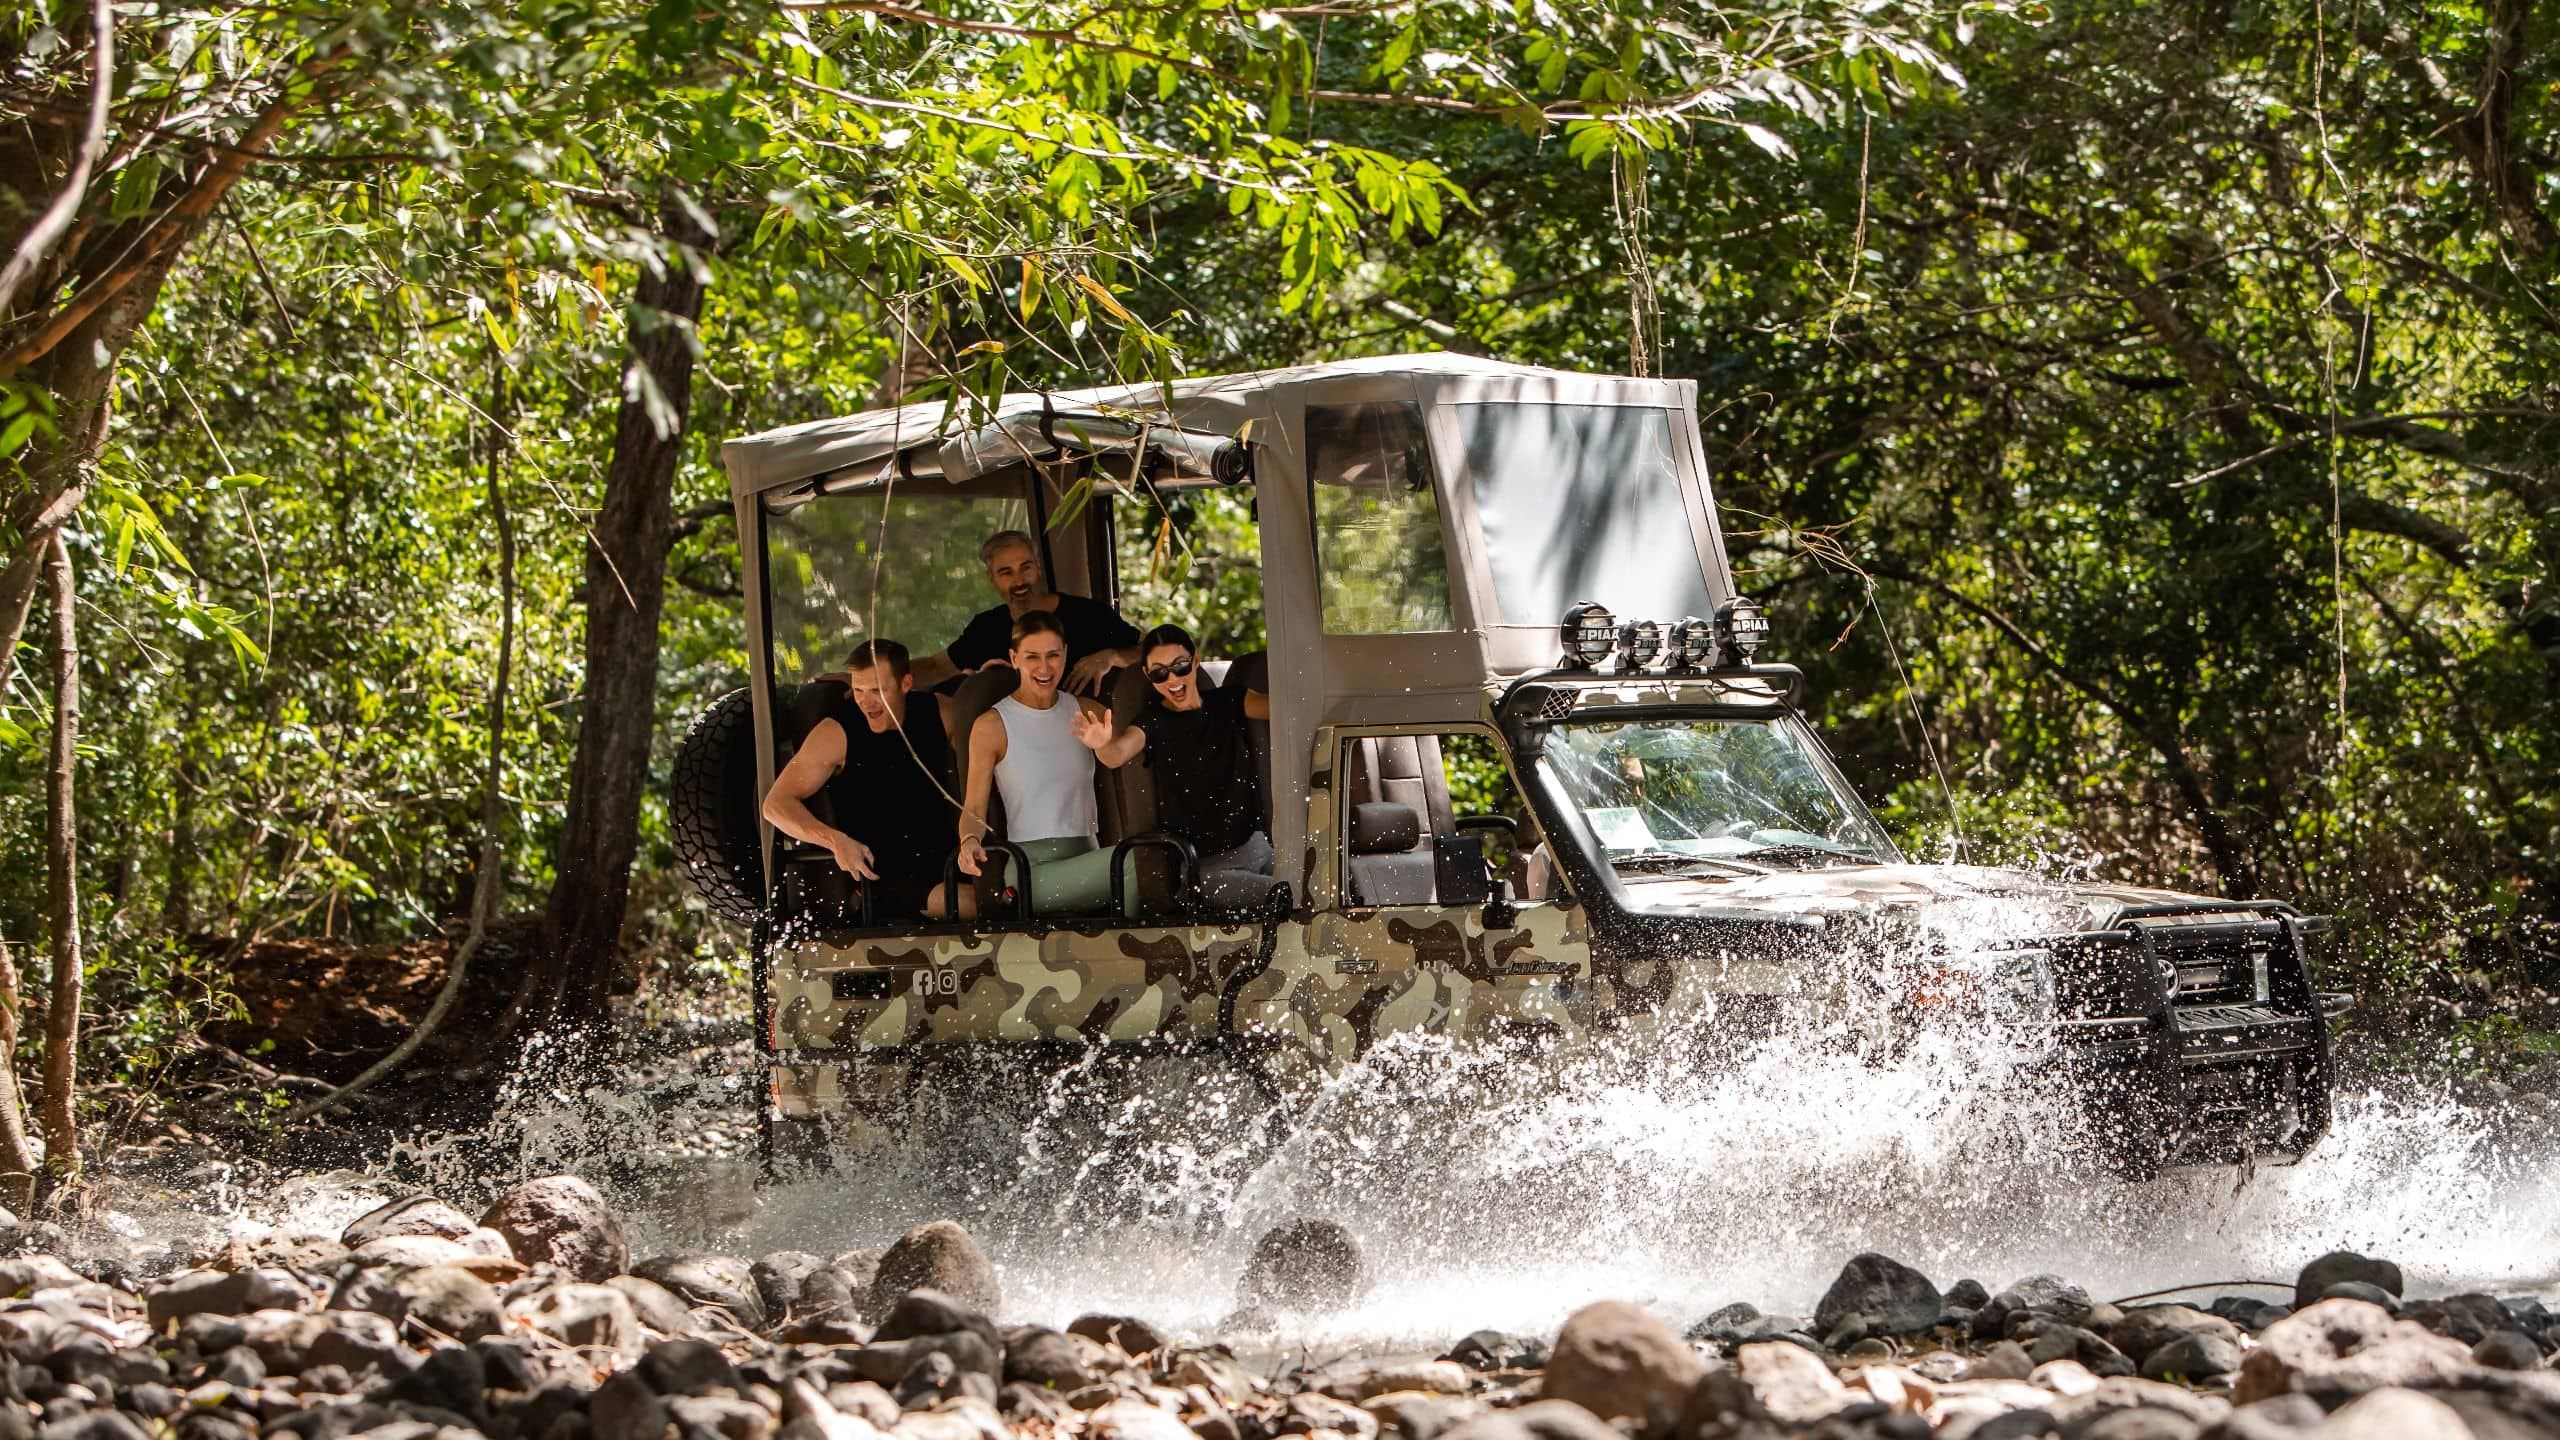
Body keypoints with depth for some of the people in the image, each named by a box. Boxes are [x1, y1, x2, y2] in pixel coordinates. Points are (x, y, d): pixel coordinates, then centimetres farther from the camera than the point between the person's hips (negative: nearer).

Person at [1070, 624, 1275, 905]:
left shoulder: (1227, 703, 8)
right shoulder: (1155, 724, 0)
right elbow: (1118, 754, -21)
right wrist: (1103, 745, -46)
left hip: (1253, 846, 4)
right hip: (1201, 866, -4)